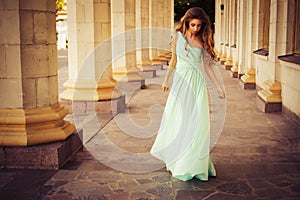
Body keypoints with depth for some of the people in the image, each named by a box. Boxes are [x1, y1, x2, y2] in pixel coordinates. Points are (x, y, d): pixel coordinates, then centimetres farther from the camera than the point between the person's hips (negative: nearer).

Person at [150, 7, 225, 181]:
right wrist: (166, 80, 14)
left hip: (198, 84, 1)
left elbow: (207, 66, 8)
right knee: (179, 121, 4)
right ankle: (175, 158, 24)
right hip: (181, 82, -1)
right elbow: (174, 59, 12)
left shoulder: (202, 41, 7)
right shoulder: (178, 36, 3)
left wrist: (219, 87, 5)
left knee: (198, 123, -2)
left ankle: (195, 164, 8)